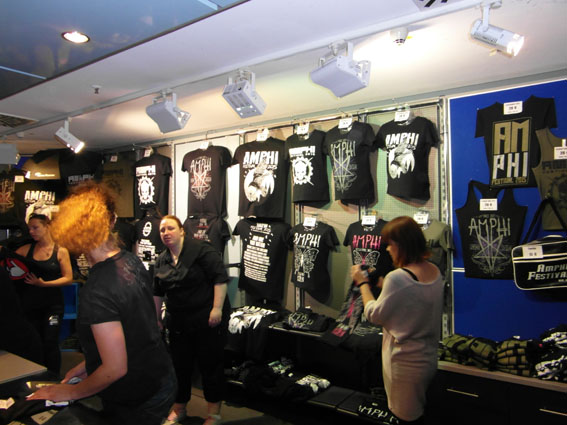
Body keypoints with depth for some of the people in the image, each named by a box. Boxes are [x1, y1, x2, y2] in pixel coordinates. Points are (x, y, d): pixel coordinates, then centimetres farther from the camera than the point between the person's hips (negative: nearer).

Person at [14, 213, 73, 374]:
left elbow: (68, 278, -8)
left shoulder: (60, 251, -4)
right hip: (30, 304, 3)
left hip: (52, 304, -3)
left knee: (50, 342, -4)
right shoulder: (26, 249, 5)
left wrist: (44, 283, -18)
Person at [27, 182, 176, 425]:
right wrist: (89, 364, 11)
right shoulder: (132, 262, -5)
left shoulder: (96, 292, -29)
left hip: (136, 406, -7)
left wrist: (70, 392, -8)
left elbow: (115, 368, -24)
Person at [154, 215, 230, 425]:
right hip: (178, 320, 6)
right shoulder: (161, 260, 9)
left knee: (210, 362, 5)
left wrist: (217, 308, -21)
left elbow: (220, 278, -18)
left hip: (207, 318, -6)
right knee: (180, 363, 16)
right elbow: (157, 292, 19)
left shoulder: (201, 249, -13)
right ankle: (179, 408, 37)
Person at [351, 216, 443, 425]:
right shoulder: (435, 271, -2)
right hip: (428, 359, 8)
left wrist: (363, 283, -6)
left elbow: (374, 315, -16)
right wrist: (383, 284, 9)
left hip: (405, 364, -8)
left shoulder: (397, 278, -28)